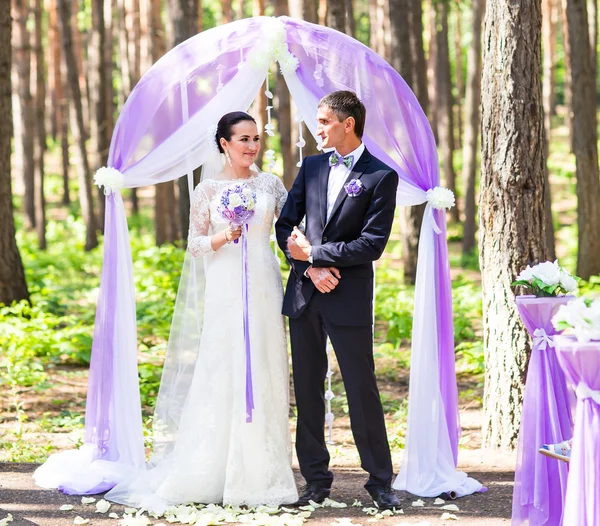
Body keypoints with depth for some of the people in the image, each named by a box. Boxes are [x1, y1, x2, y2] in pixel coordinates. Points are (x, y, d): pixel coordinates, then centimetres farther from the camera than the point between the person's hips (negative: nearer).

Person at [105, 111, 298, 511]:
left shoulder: (270, 184, 8)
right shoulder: (208, 190, 1)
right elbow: (195, 245, 2)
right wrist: (222, 237, -17)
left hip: (265, 290, 3)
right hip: (226, 292, -3)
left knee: (267, 376, 4)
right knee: (224, 377, -4)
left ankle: (264, 474, 12)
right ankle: (225, 476, 3)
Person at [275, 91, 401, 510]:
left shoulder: (381, 177, -5)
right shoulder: (312, 167, 11)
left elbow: (372, 244, -12)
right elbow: (286, 226, 8)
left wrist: (313, 253, -10)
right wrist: (311, 268, -8)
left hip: (349, 301, -5)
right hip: (304, 295, 5)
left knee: (362, 389, -2)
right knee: (307, 389, 8)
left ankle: (380, 481, 7)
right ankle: (316, 480, 16)